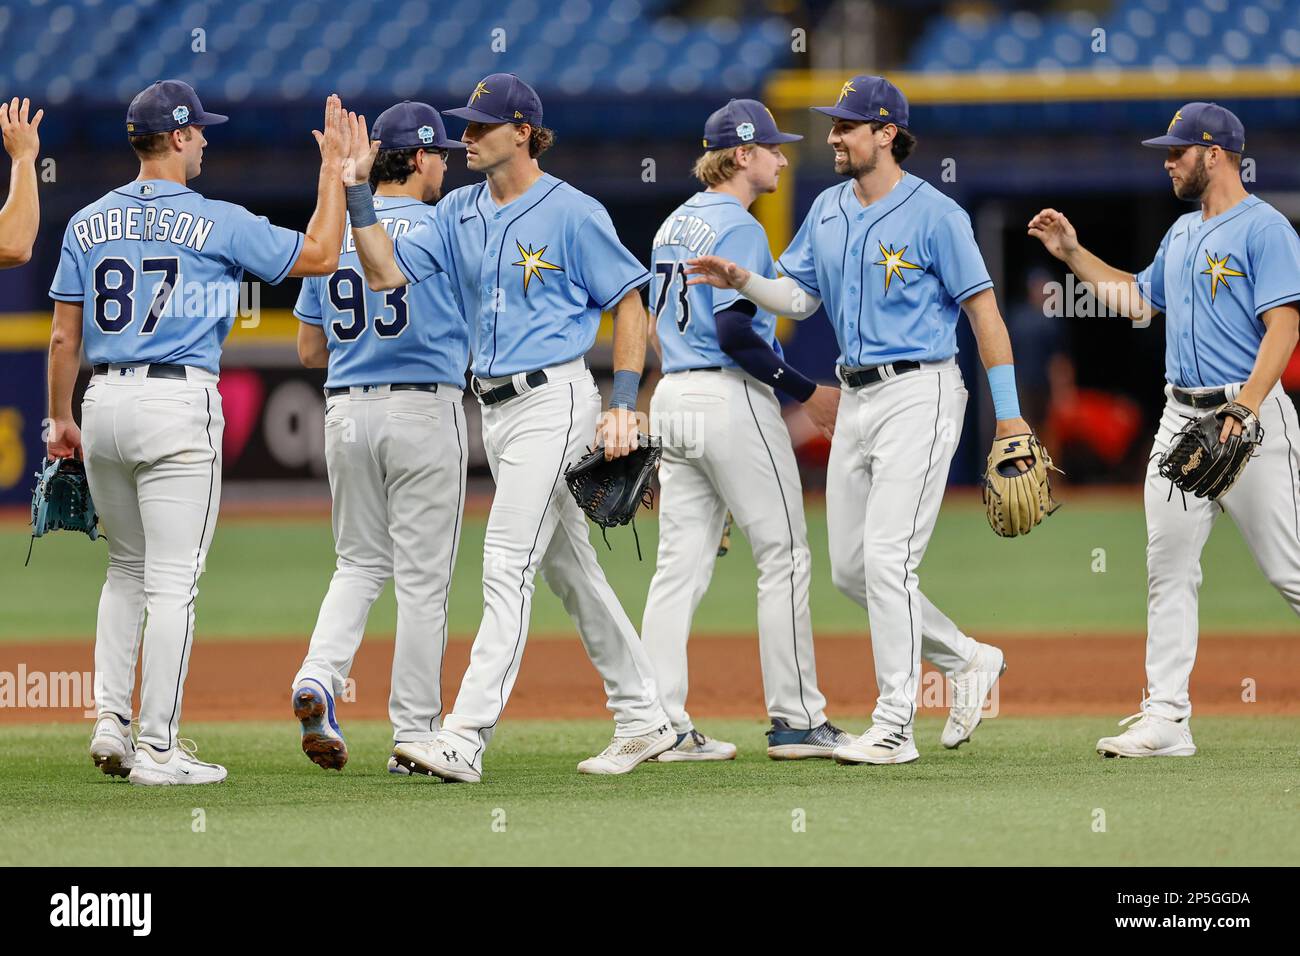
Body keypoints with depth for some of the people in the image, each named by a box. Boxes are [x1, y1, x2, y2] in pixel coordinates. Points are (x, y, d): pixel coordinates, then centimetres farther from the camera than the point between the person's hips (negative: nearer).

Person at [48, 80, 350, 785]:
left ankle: (111, 720, 9)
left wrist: (60, 420, 18)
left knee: (126, 569, 20)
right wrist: (333, 169, 10)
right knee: (172, 580, -3)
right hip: (179, 406, -6)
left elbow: (64, 336, 9)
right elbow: (320, 256, 1)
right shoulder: (217, 223, -6)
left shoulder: (89, 224, 8)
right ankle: (158, 749, -5)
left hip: (103, 405, 6)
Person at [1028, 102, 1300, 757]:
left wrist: (1243, 411, -26)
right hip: (1180, 419, 8)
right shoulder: (1182, 233, 18)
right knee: (1168, 570, 3)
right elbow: (1138, 300, 32)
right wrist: (1073, 253, 24)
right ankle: (1166, 720, 3)